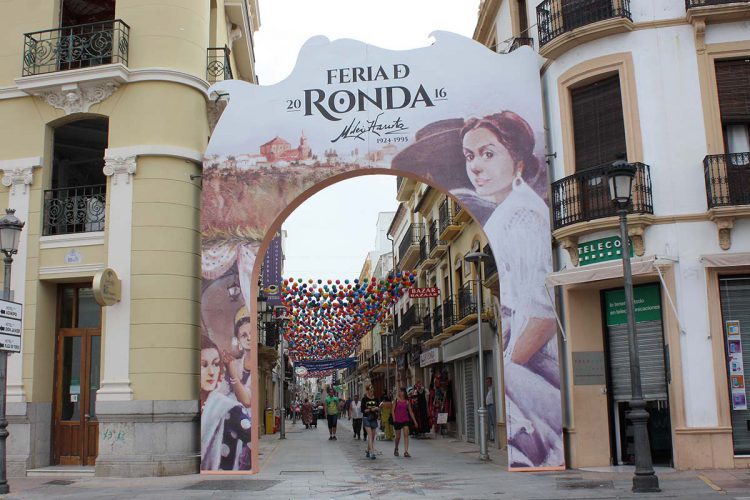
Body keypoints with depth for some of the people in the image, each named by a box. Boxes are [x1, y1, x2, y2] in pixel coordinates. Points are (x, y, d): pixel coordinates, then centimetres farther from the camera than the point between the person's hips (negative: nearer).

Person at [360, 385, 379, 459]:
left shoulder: (375, 399, 9)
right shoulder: (364, 399, -3)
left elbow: (378, 408, 11)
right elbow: (363, 410, -6)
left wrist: (376, 409, -10)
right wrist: (371, 409, -15)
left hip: (374, 419, 5)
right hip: (366, 418, -5)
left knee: (372, 436, 7)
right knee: (370, 435, -14)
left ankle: (368, 451, 21)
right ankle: (372, 452, -19)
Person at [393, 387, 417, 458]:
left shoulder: (407, 401, 5)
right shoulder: (396, 400, 0)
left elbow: (410, 412, 11)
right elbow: (393, 410, -2)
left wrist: (414, 420, 10)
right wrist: (394, 419, -12)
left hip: (405, 420, 1)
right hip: (397, 420, -1)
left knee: (406, 435, -14)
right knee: (398, 436, 8)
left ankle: (406, 452, -17)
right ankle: (396, 449, 35)